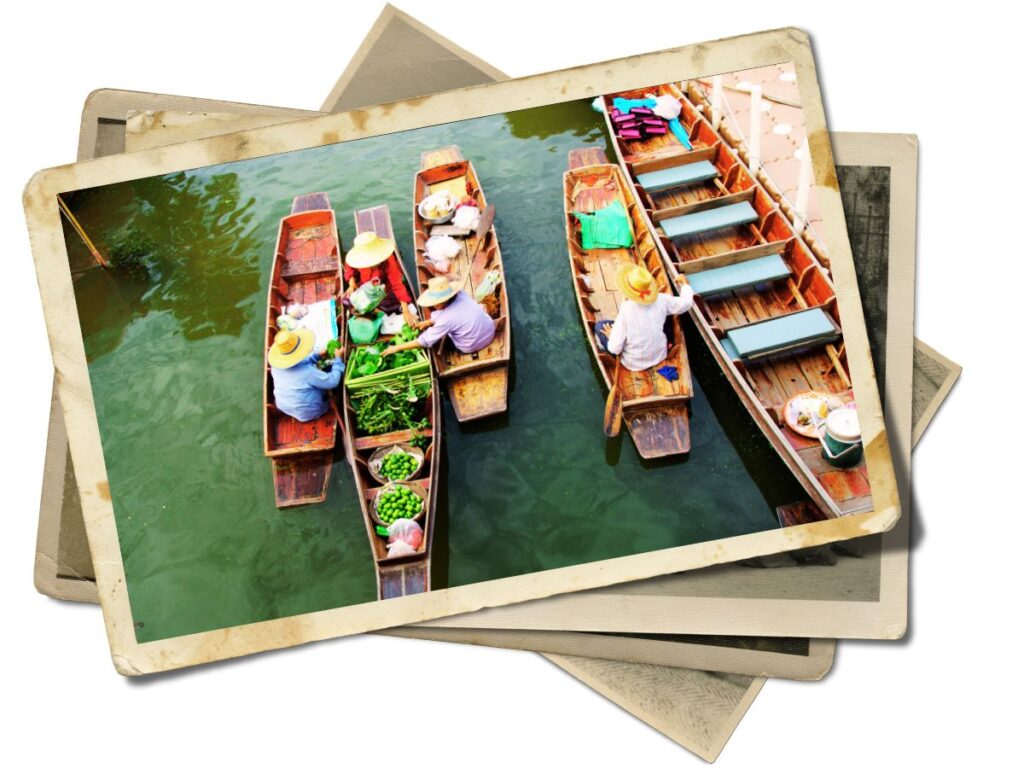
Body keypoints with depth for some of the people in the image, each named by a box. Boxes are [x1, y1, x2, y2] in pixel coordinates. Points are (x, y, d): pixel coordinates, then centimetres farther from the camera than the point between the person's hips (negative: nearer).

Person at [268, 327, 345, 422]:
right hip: (308, 414, -6)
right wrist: (338, 359, -14)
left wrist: (318, 355, 3)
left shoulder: (276, 366, -18)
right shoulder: (307, 372, -39)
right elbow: (333, 381, -24)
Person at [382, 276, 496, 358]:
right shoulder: (461, 293, -13)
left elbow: (424, 341, -20)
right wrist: (429, 322, 3)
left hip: (472, 347, -6)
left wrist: (397, 347, -14)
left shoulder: (446, 319, -29)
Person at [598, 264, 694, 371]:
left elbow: (615, 348, -25)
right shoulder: (660, 300, -21)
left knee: (600, 325, 10)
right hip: (659, 355, 4)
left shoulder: (625, 311, -31)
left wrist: (611, 337, -2)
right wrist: (684, 285, 17)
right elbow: (686, 303, -4)